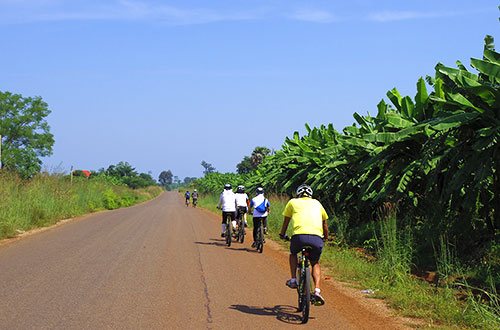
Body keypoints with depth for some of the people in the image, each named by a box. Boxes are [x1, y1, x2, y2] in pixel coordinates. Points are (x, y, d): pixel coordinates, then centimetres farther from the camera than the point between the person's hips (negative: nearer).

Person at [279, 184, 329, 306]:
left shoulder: (293, 202, 22)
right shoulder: (316, 203, 27)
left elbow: (286, 221, 30)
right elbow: (324, 224, 35)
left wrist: (282, 235, 48)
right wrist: (326, 237, 53)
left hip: (299, 235, -1)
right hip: (316, 238, 1)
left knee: (293, 253, 32)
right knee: (315, 263, 23)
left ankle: (293, 280, 18)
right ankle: (317, 290, 4)